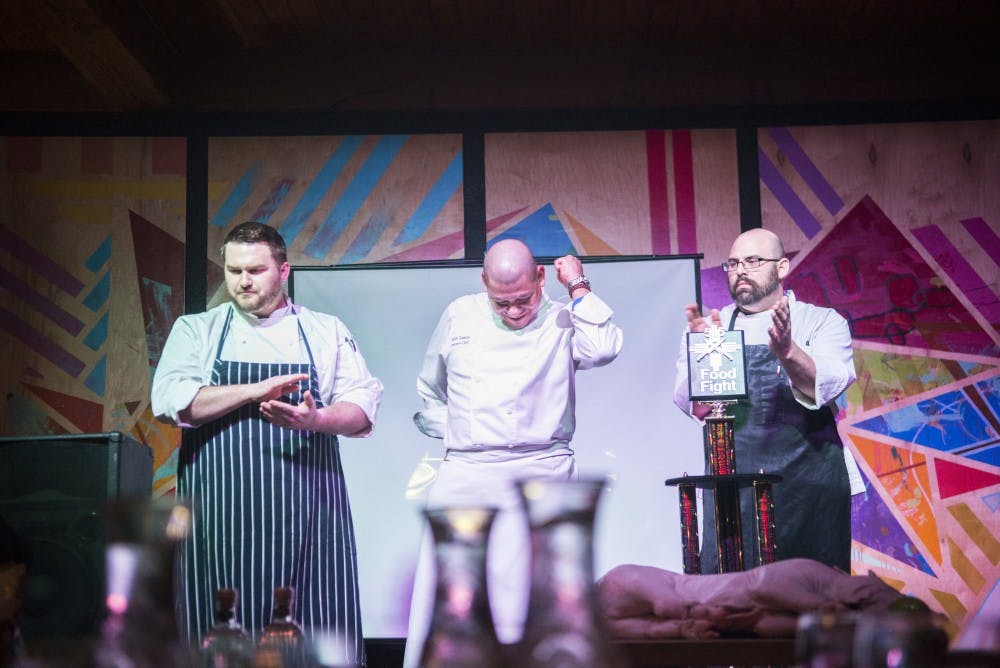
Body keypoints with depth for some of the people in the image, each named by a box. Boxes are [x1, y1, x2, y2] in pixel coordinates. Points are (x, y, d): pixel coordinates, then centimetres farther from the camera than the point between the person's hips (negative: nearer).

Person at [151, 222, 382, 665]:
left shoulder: (327, 331, 12)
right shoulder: (196, 330, 11)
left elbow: (363, 407, 3)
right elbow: (170, 400, -5)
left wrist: (315, 419, -18)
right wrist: (255, 390, -14)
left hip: (307, 511, 0)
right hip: (222, 517, 0)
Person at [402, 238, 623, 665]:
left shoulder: (562, 322, 6)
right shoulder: (460, 316, 13)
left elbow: (603, 349, -16)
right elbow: (430, 391, 24)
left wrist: (578, 287, -8)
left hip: (538, 474, -2)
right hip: (463, 476, 3)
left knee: (519, 594, -8)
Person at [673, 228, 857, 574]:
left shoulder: (823, 321, 6)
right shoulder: (709, 328, 11)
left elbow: (825, 389, -13)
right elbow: (692, 406, -2)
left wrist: (786, 351, -32)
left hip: (809, 483, -1)